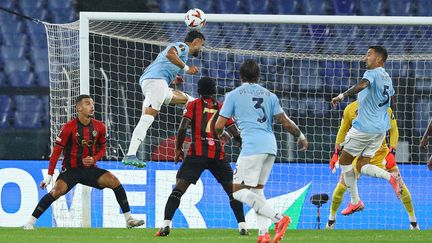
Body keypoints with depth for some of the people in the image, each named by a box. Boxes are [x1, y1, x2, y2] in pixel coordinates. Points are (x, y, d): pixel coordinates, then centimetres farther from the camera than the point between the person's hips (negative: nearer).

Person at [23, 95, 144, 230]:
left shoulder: (99, 127, 1)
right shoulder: (69, 127, -12)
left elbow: (102, 148, 14)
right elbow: (57, 151, -9)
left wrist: (94, 159, -9)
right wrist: (49, 175, -12)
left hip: (90, 168, 4)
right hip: (71, 170, -4)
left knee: (114, 181, -14)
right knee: (57, 191, -26)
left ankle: (128, 219, -6)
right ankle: (30, 222, -18)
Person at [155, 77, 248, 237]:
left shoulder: (193, 105, 9)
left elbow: (183, 128, -3)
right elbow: (236, 134, 10)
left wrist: (178, 148, 10)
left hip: (197, 153, -2)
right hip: (218, 156, 2)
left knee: (179, 189, -3)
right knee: (232, 191, 14)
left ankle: (166, 224, -18)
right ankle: (242, 226, 6)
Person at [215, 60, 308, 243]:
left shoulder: (233, 95, 5)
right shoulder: (269, 95, 16)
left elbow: (219, 126, 4)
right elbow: (285, 122, 11)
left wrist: (221, 134, 28)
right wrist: (301, 136, 27)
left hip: (252, 147, -6)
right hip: (270, 147, 6)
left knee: (238, 191, -5)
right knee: (257, 189, 17)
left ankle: (278, 218, -19)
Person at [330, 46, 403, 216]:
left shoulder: (373, 73, -12)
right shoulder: (387, 78, 15)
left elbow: (362, 85, -34)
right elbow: (390, 97, 29)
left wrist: (342, 96, -41)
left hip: (364, 126, -8)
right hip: (381, 128, 8)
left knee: (345, 160, 8)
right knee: (362, 165, 8)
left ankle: (355, 201, 8)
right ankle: (390, 176, -19)